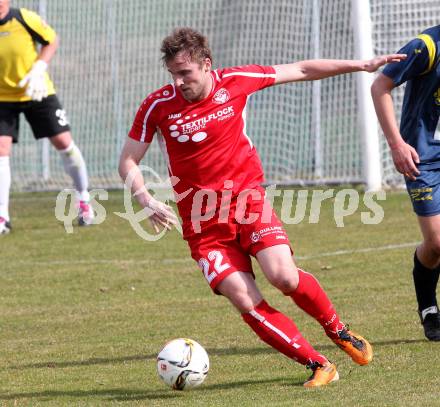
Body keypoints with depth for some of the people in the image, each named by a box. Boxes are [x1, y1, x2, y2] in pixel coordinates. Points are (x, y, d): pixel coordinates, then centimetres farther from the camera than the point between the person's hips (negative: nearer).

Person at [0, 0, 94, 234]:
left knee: (63, 142, 0)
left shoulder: (25, 19, -18)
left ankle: (83, 200, 21)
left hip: (37, 91, 0)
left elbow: (51, 41, -3)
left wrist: (38, 69, -16)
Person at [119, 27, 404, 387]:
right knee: (247, 303, -14)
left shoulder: (235, 82, -4)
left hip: (248, 198, 0)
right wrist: (147, 201, -17)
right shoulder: (158, 106, -7)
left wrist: (362, 65, 8)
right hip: (202, 220, 0)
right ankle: (318, 366, -5)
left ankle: (339, 330, 8)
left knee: (284, 276, -20)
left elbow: (301, 70, 7)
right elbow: (128, 161, 1)